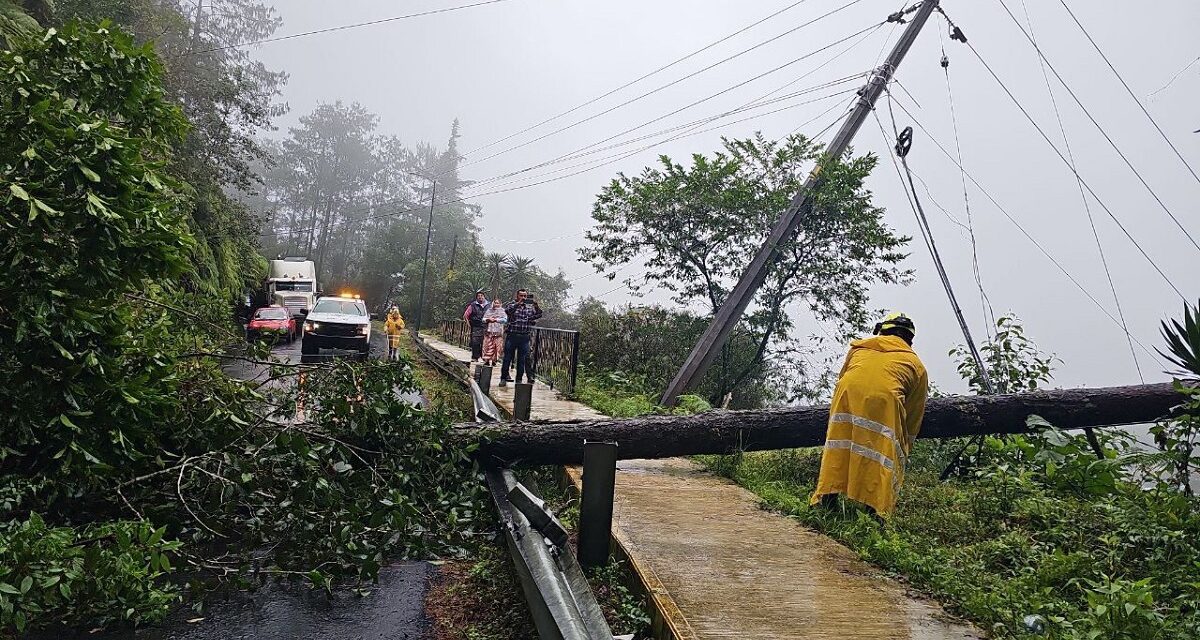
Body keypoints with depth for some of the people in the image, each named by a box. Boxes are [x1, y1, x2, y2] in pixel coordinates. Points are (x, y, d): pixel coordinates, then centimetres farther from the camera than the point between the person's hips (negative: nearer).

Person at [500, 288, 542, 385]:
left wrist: (536, 305, -17)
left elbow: (539, 315, 0)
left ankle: (519, 379, 14)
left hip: (524, 337, 2)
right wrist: (519, 303, -28)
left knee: (523, 359, 5)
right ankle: (503, 378, 11)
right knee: (507, 358, 3)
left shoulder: (530, 307, 12)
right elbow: (507, 310, -19)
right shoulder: (512, 305, 3)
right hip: (512, 336, -2)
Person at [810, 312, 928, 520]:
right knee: (881, 459, 4)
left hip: (847, 391, 2)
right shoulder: (916, 364, 28)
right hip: (884, 396, -2)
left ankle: (825, 501, 12)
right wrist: (904, 449, 34)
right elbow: (913, 419, 26)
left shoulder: (859, 347, 34)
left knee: (837, 452, 12)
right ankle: (875, 512, -2)